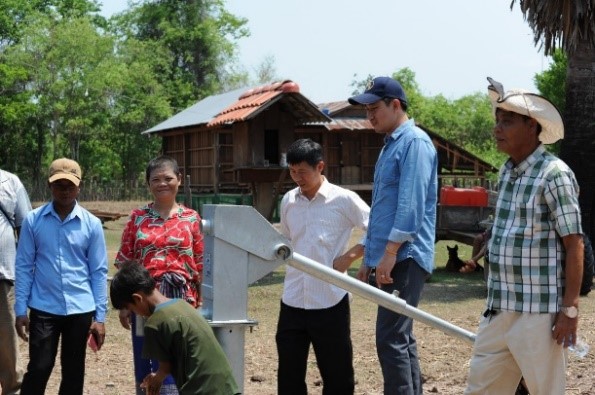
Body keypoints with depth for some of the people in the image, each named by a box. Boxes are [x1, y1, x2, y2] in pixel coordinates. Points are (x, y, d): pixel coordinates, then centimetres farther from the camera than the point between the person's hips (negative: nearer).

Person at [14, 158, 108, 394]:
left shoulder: (92, 224, -1)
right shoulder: (33, 220, -2)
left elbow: (99, 271, 1)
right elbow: (23, 266, 1)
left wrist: (100, 316, -1)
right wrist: (20, 309, -3)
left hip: (80, 309, 1)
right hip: (43, 308, -1)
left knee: (73, 372, 11)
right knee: (38, 368, -1)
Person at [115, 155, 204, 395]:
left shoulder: (191, 219, 4)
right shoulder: (137, 218, 4)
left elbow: (200, 265, 6)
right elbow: (125, 263, 5)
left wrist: (197, 304, 3)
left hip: (180, 302, -1)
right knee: (144, 366, 8)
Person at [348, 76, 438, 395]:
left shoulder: (415, 142, -9)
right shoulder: (391, 145, 20)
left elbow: (411, 203, -19)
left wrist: (390, 252, -22)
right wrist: (369, 257, 22)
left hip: (404, 258, -10)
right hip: (389, 259, 10)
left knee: (391, 340, -12)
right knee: (401, 339, 12)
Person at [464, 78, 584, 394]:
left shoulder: (554, 174, -13)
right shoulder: (507, 171, 11)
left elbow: (574, 244, -14)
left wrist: (569, 308, -15)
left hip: (537, 312, -8)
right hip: (498, 308, 8)